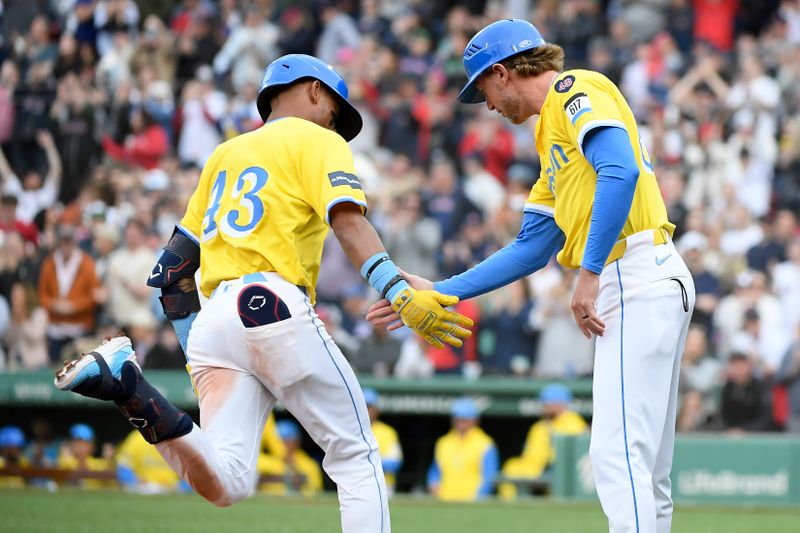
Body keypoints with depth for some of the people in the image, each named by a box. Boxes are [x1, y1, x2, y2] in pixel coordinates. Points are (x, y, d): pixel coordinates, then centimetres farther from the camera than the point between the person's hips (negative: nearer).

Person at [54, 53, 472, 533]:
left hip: (213, 319, 5)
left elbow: (175, 268, 27)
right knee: (356, 458, 5)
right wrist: (399, 293, -22)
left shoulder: (225, 155, 29)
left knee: (225, 484, -12)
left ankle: (129, 387, -29)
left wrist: (195, 345, 32)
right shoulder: (318, 142, 10)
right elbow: (348, 222, -10)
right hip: (275, 309, -5)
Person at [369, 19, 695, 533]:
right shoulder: (554, 129, 27)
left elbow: (621, 171, -20)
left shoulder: (577, 91, -2)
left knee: (617, 453, -17)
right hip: (642, 287, 10)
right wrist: (440, 292, 27)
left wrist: (590, 273, -21)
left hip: (638, 277, -10)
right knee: (646, 473, 7)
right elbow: (531, 250, 28)